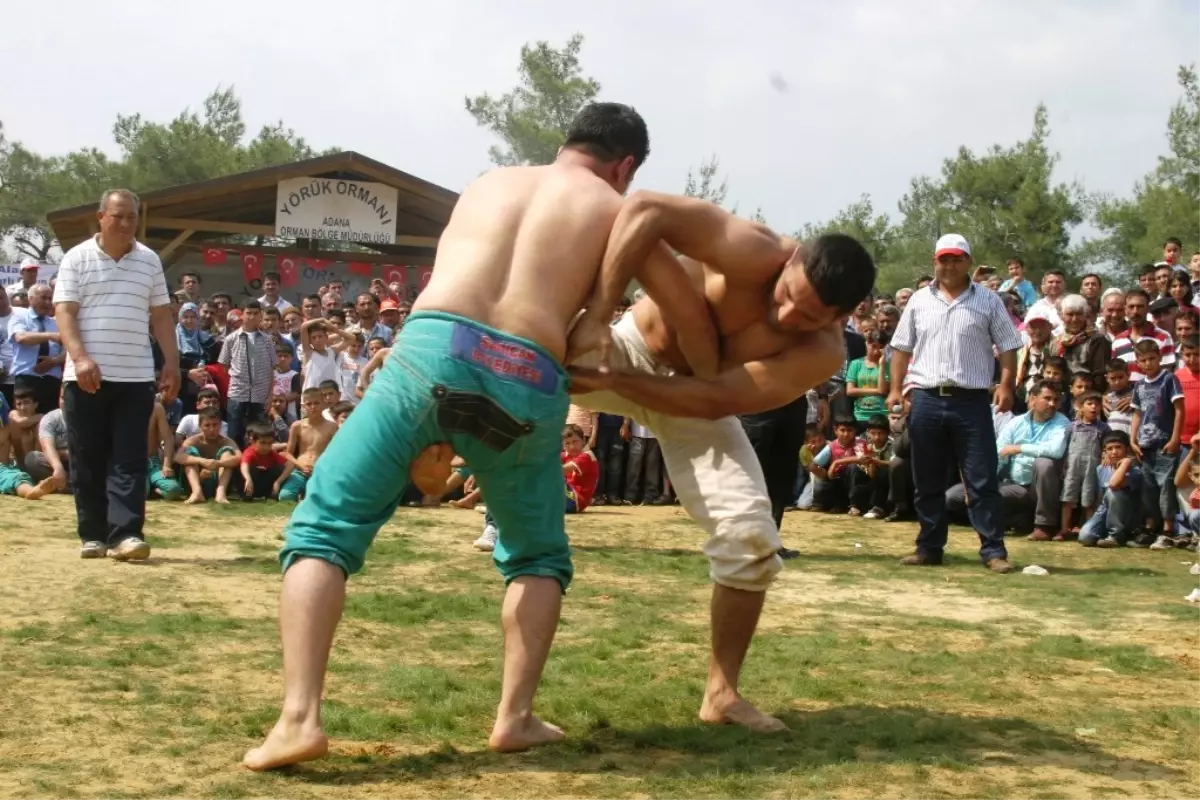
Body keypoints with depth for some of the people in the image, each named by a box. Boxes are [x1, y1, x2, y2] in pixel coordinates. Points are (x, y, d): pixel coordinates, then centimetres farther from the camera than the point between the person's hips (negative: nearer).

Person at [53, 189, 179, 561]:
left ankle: (125, 534, -9)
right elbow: (64, 312, -5)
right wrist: (80, 358, -18)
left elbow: (161, 316, 12)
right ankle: (92, 535, 11)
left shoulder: (150, 261, 10)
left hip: (135, 376, 2)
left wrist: (172, 363, 4)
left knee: (129, 461, -5)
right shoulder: (77, 258, 1)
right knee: (87, 460, 3)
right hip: (86, 376, -2)